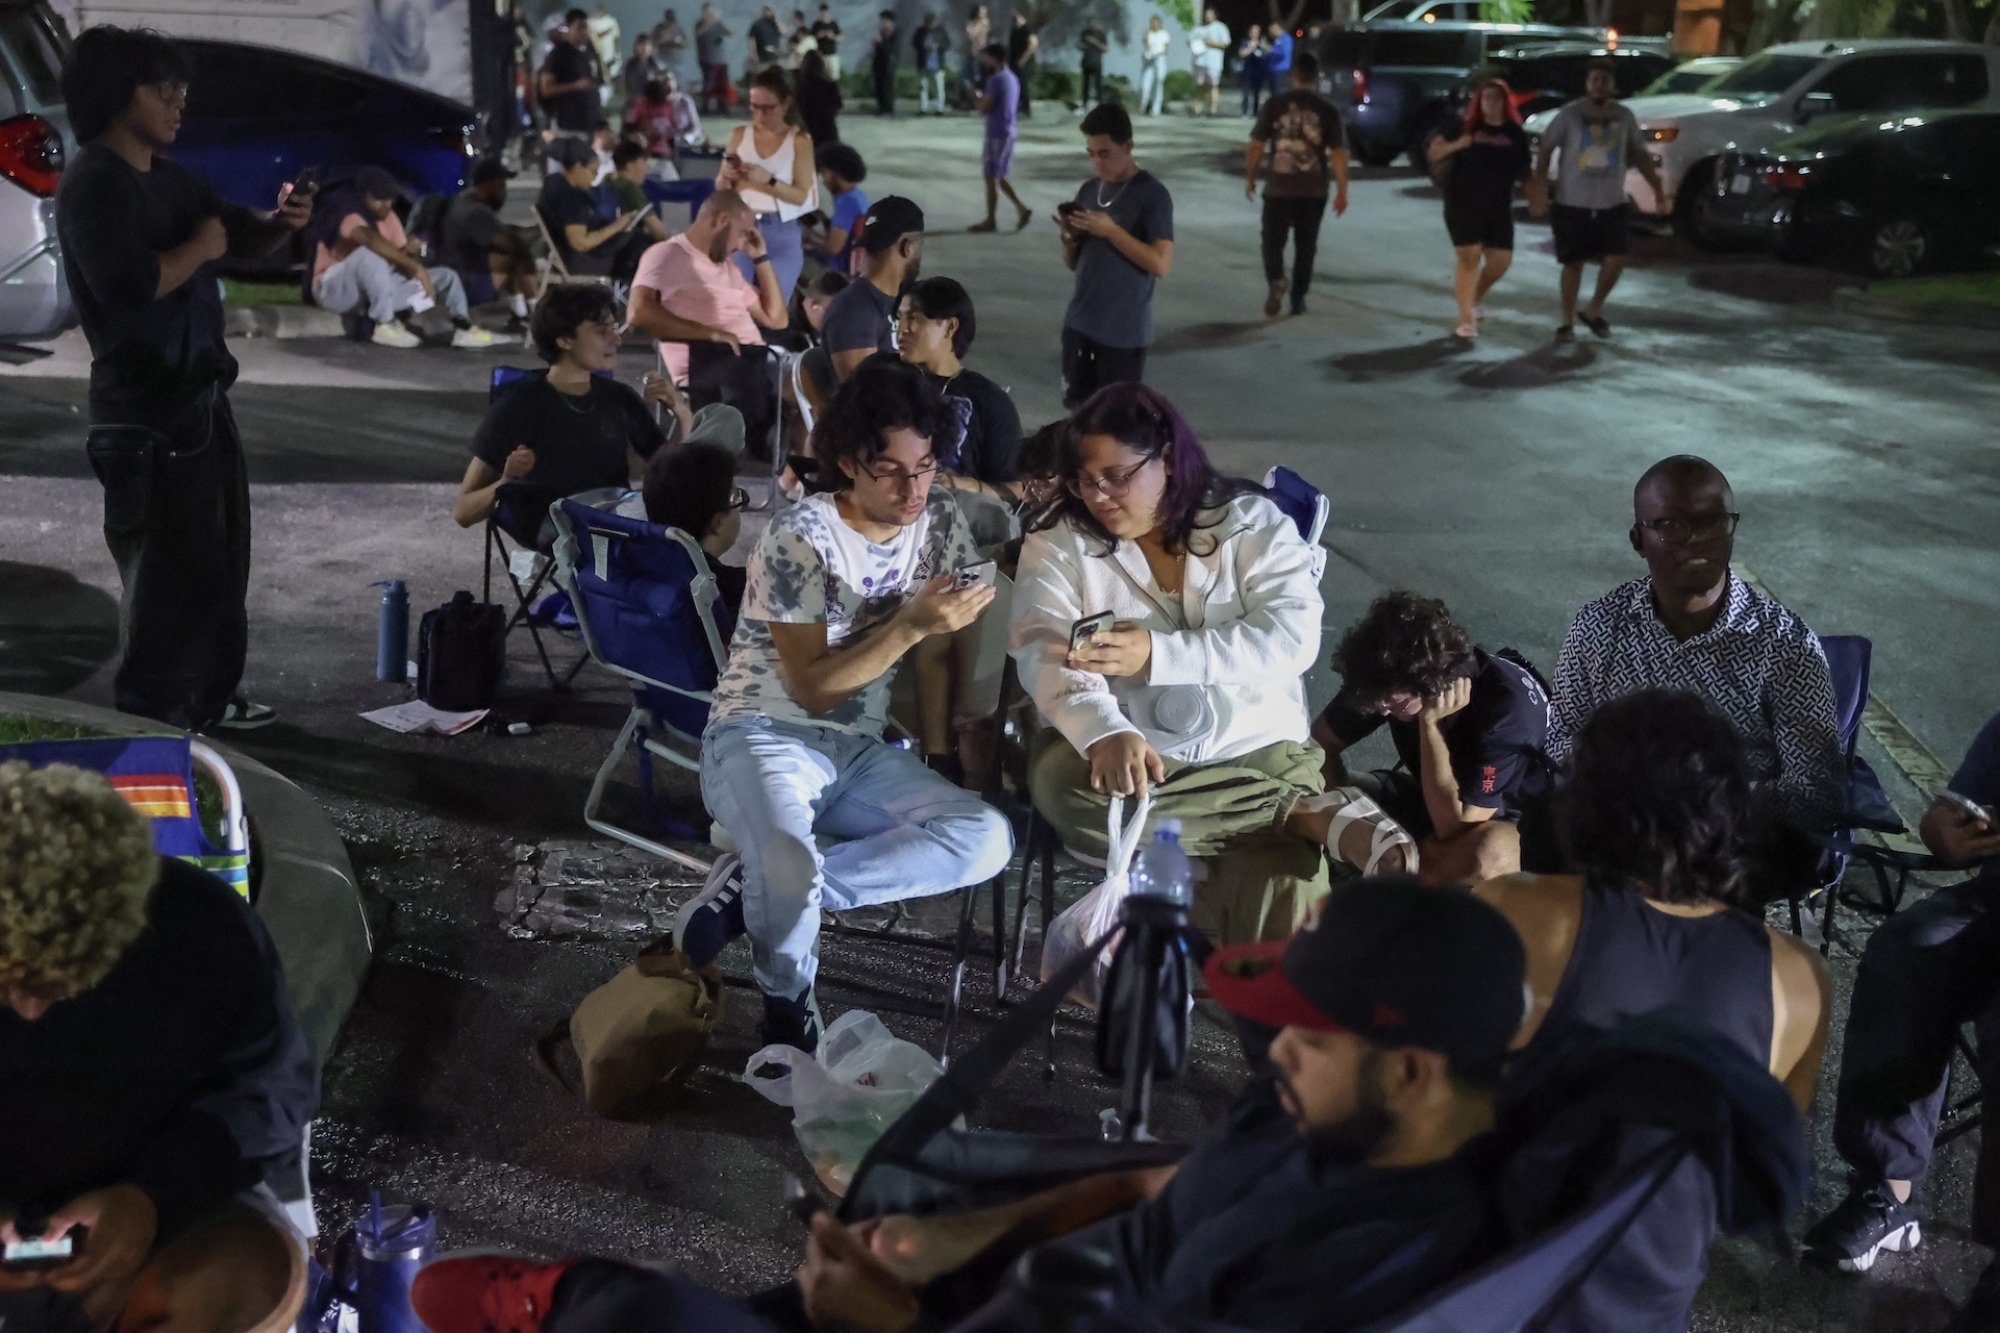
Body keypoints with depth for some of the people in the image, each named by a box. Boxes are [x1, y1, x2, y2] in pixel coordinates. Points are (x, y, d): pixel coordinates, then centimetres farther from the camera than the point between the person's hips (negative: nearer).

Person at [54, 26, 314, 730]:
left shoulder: (170, 177, 11)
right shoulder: (91, 184, -16)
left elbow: (246, 238, 18)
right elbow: (128, 282, -30)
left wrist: (282, 221, -5)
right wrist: (199, 248, -14)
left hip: (200, 394, 10)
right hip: (145, 409, -10)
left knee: (220, 554, 18)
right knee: (168, 565, -2)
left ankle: (208, 697, 32)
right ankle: (151, 717, 10)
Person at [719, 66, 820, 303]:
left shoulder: (799, 140, -3)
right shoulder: (739, 135, 6)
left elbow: (801, 196, -10)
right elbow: (720, 189, 9)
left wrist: (769, 180, -25)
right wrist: (726, 178, -14)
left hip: (781, 234, -2)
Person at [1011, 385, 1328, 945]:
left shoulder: (1250, 520, 1)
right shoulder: (1060, 538, 2)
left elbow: (1294, 637, -12)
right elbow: (1045, 653, -12)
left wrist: (1157, 653, -22)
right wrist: (1106, 733, -33)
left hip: (1256, 753, -2)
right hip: (1127, 750, 2)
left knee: (1280, 907, -28)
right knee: (1062, 786, -32)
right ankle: (1301, 814, -22)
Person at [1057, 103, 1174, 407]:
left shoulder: (1152, 194, -11)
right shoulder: (1088, 190, 9)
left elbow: (1161, 264, -19)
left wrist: (1111, 230, -23)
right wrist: (1069, 237, -7)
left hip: (1124, 331, -6)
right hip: (1080, 323, 6)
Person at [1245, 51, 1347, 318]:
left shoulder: (1275, 105, -5)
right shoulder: (1328, 110, -3)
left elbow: (1255, 147, -4)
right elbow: (1338, 154, -5)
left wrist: (1249, 177, 11)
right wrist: (1342, 191, 3)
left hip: (1279, 189, -1)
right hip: (1314, 191, 1)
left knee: (1273, 240, 10)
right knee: (1306, 245, 14)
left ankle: (1275, 281, -17)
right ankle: (1298, 299, 17)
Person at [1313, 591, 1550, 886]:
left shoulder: (1507, 707, -33)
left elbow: (1454, 828, -34)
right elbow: (1321, 741, -7)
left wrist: (1430, 724, -38)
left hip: (1507, 825, -5)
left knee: (1487, 854, -42)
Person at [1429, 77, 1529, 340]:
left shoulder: (1516, 134, 6)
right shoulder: (1465, 127, -1)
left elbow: (1523, 171, 14)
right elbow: (1433, 153, -2)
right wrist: (1456, 145, -18)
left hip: (1498, 207, 3)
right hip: (1463, 205, -3)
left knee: (1501, 260, 3)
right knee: (1469, 257, -8)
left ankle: (1477, 297, 33)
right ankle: (1466, 319, -4)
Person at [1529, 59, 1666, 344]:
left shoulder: (1624, 117, 6)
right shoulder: (1569, 115, -6)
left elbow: (1640, 155, 14)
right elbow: (1546, 149, -6)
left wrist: (1658, 189, 10)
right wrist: (1539, 184, -17)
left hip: (1612, 204, 3)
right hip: (1572, 204, -3)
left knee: (1615, 259, -7)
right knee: (1573, 264, 2)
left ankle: (1594, 310, 16)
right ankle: (1567, 322, 15)